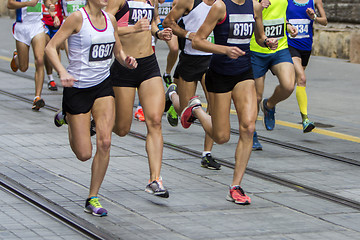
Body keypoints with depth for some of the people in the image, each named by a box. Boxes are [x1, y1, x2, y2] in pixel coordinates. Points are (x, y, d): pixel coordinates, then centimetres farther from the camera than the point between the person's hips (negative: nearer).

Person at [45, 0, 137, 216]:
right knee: (84, 154, 0)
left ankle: (93, 198, 3)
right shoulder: (78, 18, -12)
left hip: (103, 86, 5)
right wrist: (62, 72, -29)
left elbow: (118, 51, 18)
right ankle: (67, 118, 33)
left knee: (105, 142, -12)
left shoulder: (110, 19, 5)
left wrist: (126, 60, -5)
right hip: (77, 88, -4)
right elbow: (51, 47, -13)